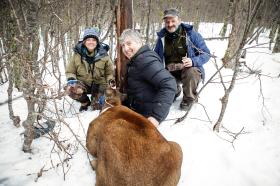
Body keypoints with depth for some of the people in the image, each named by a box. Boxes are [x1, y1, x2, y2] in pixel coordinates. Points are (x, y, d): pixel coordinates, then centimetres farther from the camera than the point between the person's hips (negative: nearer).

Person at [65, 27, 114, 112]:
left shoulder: (103, 55, -9)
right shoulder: (77, 54, -9)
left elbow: (110, 73, 1)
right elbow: (70, 71, 2)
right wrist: (71, 81, -19)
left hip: (99, 84, 0)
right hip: (83, 83, 1)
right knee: (72, 90, -31)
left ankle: (96, 101, 24)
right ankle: (85, 102, 5)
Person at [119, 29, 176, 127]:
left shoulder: (144, 59, -21)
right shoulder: (134, 61, 11)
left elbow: (169, 84, -32)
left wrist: (157, 116, -36)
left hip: (147, 115, -10)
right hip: (136, 109, 10)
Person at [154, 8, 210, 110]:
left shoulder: (191, 34, -9)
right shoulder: (162, 37, 1)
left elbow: (206, 53, -7)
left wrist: (193, 61, -27)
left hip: (190, 69, -3)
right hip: (170, 72, 4)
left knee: (190, 72, -38)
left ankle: (189, 99, -5)